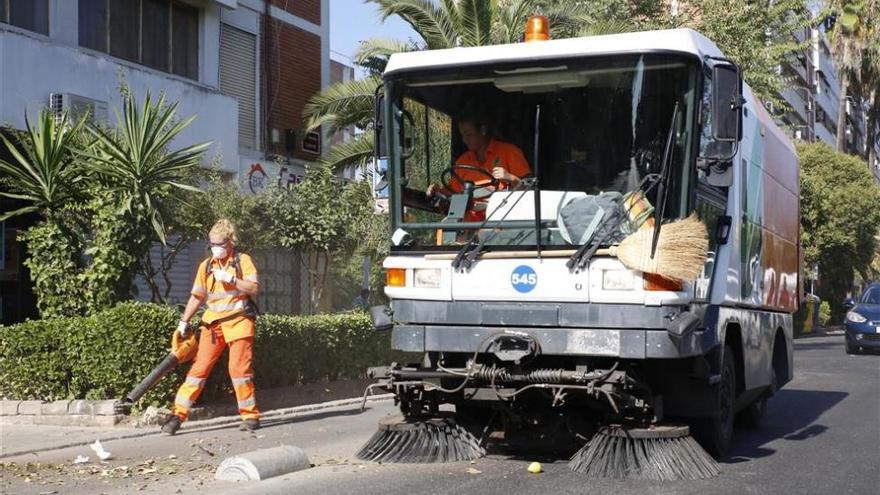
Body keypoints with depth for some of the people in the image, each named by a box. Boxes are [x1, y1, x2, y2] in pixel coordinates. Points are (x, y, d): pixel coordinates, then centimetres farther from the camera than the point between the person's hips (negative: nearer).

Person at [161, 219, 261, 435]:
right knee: (200, 367, -3)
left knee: (239, 368, -7)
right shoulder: (206, 266, 14)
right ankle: (178, 414, -3)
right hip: (213, 322, 4)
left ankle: (250, 415, 6)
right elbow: (197, 296, 18)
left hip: (238, 320, -3)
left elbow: (254, 289, -8)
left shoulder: (243, 261, 2)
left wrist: (231, 279, -18)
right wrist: (184, 321, 14)